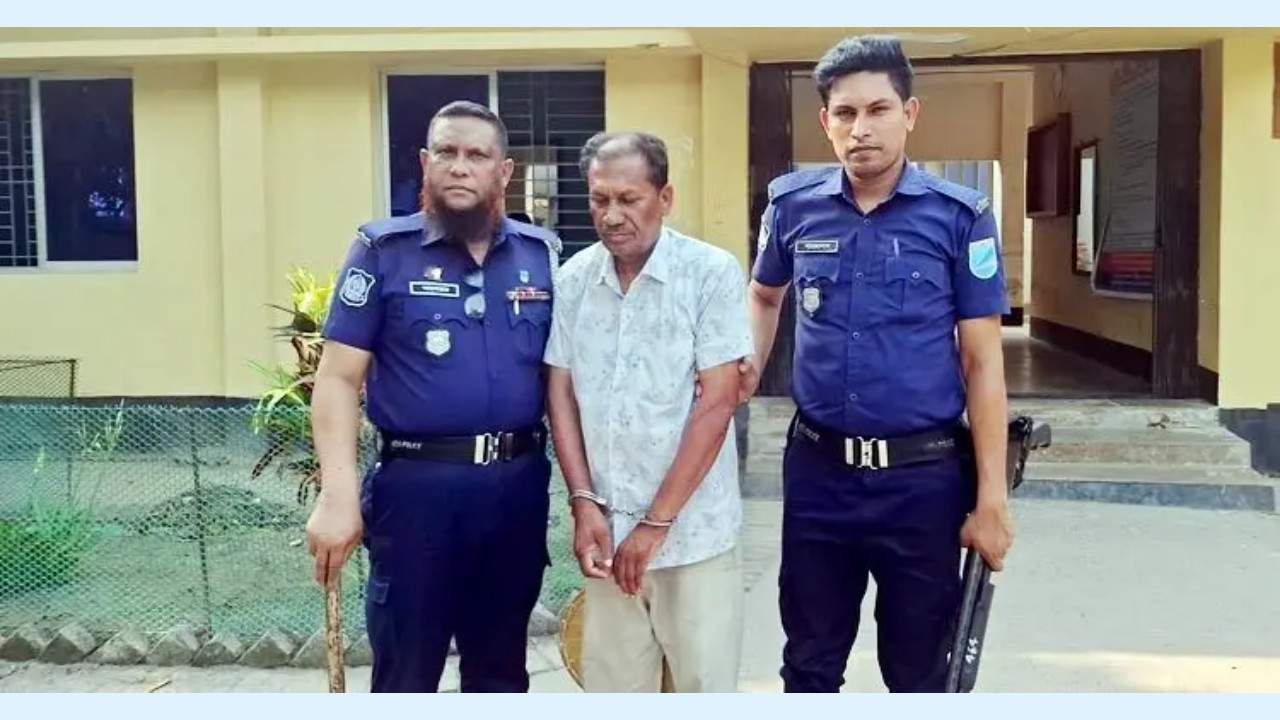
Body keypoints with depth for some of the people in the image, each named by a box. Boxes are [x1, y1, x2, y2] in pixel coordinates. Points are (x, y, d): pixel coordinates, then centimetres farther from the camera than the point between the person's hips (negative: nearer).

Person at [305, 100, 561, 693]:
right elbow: (338, 378, -5)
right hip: (418, 486, -3)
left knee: (501, 671, 19)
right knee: (405, 677, 10)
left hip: (517, 485, 3)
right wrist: (338, 496, -14)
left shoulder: (541, 253, 6)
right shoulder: (383, 251, -3)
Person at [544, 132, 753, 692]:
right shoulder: (573, 279, 3)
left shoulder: (712, 273, -9)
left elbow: (716, 403, -13)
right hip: (606, 529, 3)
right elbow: (561, 393, 7)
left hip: (693, 531, -3)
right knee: (610, 687, 12)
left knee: (705, 684, 6)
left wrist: (656, 523, -13)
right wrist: (584, 504, -4)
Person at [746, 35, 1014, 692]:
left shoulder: (959, 216, -8)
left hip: (925, 476, -2)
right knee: (809, 664, 18)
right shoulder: (793, 204, 0)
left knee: (919, 670, 15)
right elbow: (764, 296, 20)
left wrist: (992, 497, -8)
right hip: (816, 470, 2)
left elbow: (983, 362, -5)